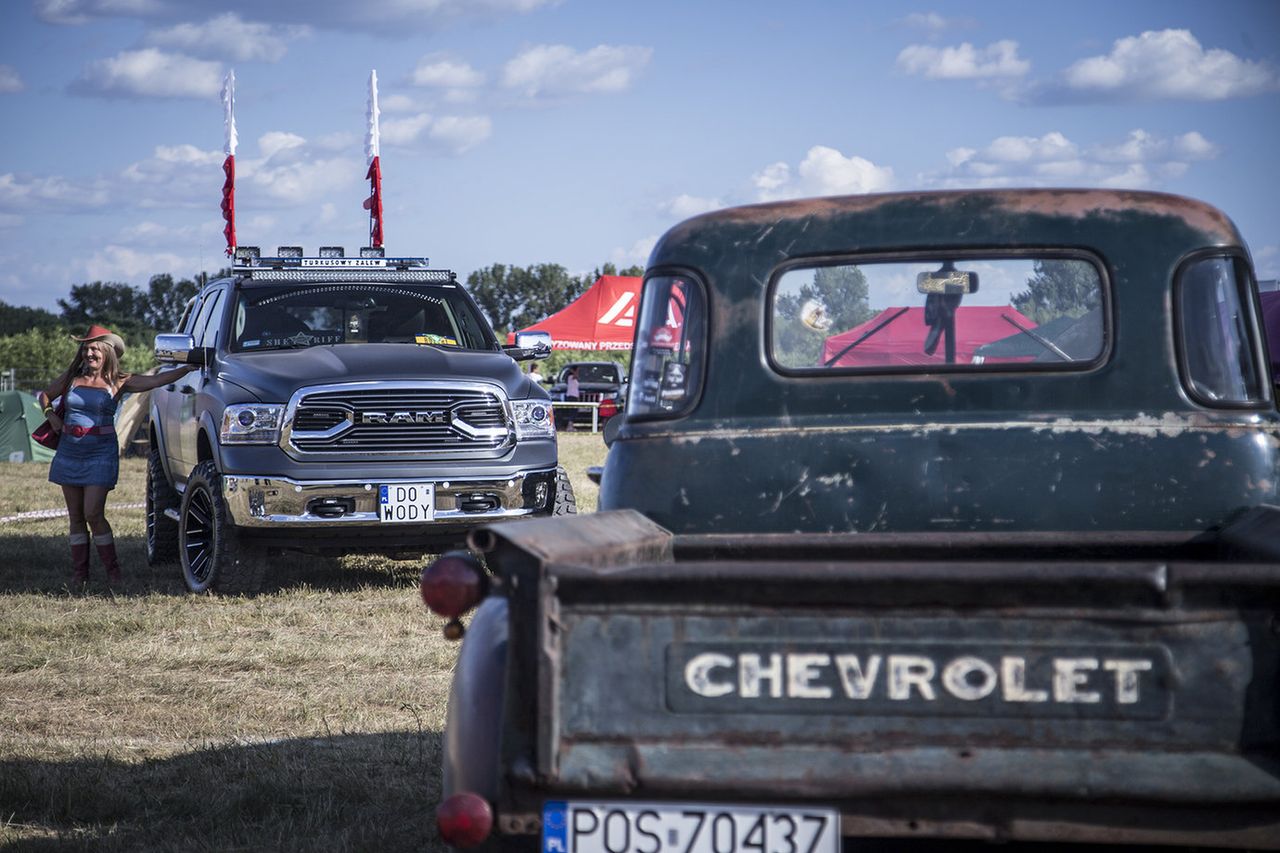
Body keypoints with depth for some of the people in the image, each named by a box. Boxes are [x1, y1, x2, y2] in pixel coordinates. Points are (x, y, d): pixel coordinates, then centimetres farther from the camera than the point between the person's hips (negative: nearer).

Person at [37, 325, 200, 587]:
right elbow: (44, 396, 23)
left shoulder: (117, 382, -3)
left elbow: (155, 380, -15)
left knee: (93, 514, -11)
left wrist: (186, 369, -26)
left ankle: (112, 571, 0)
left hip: (100, 455, -4)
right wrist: (50, 415, 4)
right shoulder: (71, 378, 6)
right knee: (75, 516, 7)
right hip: (68, 453, 4)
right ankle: (79, 573, 13)